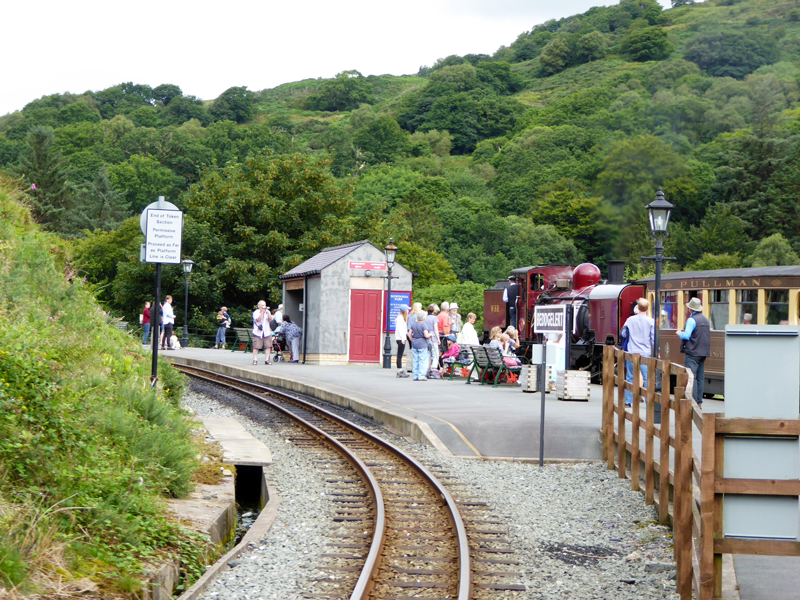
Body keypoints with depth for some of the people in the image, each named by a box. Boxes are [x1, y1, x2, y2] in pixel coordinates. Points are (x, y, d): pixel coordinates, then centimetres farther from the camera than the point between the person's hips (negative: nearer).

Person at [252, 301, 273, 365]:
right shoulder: (256, 312, 1)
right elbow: (258, 319, -14)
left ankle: (267, 360, 3)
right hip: (258, 332, -4)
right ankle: (255, 360, 1)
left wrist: (267, 313, -12)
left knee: (268, 346, -2)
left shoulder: (267, 312, 14)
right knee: (256, 346, -5)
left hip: (266, 332, 4)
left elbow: (270, 319, 0)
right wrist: (262, 312, -14)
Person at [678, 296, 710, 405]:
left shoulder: (692, 320, -13)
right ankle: (699, 401, 12)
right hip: (703, 352, 8)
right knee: (700, 378, 11)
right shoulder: (705, 319, 13)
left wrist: (680, 333, 2)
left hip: (693, 353, -8)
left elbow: (686, 335, -19)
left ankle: (693, 401, -13)